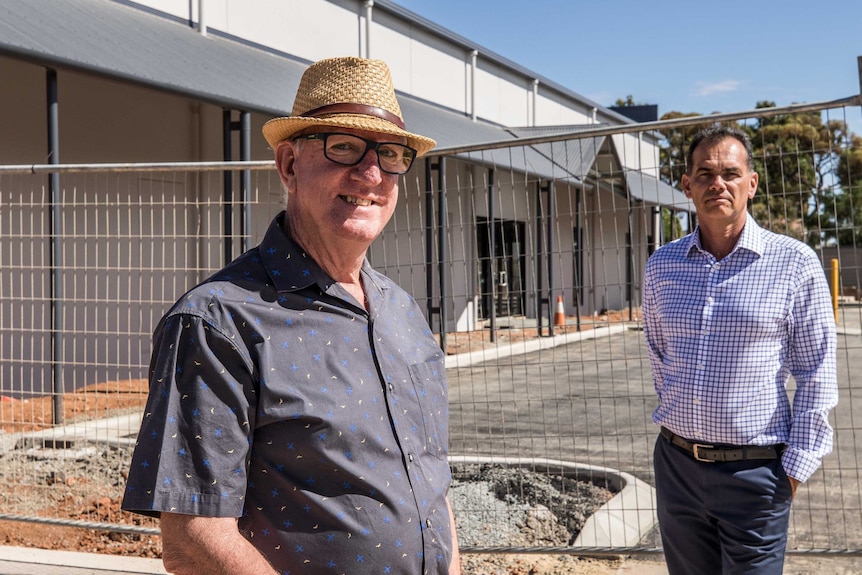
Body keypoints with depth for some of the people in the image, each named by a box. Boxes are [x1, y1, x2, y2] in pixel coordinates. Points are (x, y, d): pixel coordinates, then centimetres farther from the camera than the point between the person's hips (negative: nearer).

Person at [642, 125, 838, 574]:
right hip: (676, 464, 4)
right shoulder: (661, 266, 4)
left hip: (754, 471, -4)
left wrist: (797, 465, -7)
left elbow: (816, 375, -4)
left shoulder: (794, 263, -6)